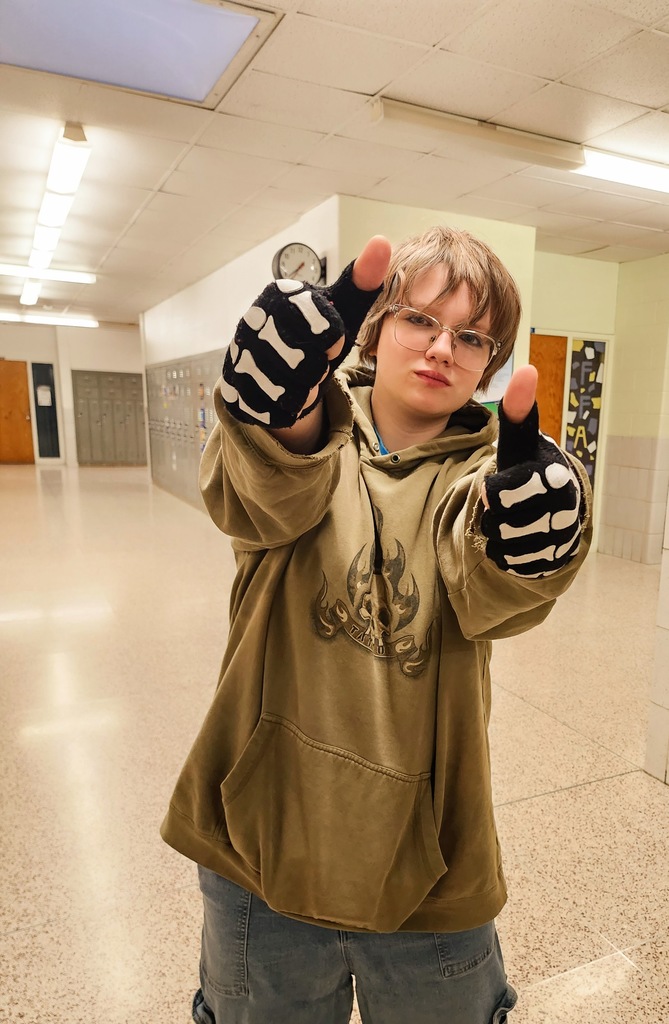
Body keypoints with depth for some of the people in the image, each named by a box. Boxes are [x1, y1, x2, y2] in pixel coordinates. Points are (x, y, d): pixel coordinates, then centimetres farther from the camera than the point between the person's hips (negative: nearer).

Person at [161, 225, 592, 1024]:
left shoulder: (486, 473, -3)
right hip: (263, 841, 0)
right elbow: (265, 494, -28)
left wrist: (525, 482, -44)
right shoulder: (309, 439, -4)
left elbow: (498, 593, -24)